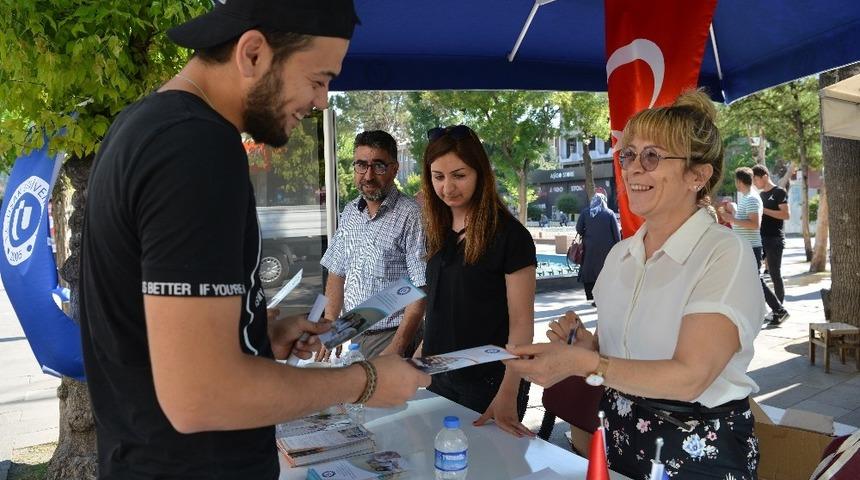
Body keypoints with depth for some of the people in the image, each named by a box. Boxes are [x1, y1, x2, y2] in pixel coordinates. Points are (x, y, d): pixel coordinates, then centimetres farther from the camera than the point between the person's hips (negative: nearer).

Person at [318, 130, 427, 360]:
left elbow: (421, 290, -17)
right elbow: (337, 273, 13)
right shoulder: (350, 212, 8)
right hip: (353, 337, 6)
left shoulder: (411, 216, -13)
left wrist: (396, 349, -20)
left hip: (393, 337, -5)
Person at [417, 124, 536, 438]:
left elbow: (521, 323, -16)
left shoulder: (509, 235, -15)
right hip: (439, 377, 6)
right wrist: (422, 354, 2)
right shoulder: (439, 231, 5)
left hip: (488, 383, -6)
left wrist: (508, 396, -22)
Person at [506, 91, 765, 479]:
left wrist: (582, 363, -35)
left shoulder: (725, 256, -17)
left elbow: (689, 376, -27)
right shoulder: (620, 253, 2)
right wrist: (587, 344, -9)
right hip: (619, 436, 6)